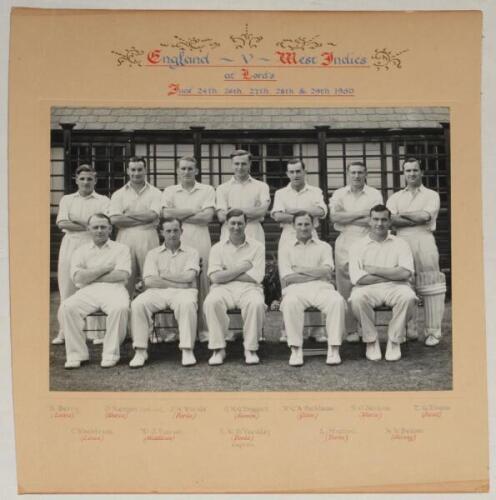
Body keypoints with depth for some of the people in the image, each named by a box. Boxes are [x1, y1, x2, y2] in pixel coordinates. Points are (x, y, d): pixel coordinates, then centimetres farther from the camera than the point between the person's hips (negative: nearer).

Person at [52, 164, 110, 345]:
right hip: (70, 245, 2)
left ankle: (96, 331, 2)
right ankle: (63, 331, 5)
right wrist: (89, 225, -7)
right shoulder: (67, 199, 15)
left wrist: (75, 222, -8)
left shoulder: (103, 201, 9)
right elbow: (62, 223, 0)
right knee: (67, 288, -1)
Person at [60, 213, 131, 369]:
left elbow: (122, 275, -3)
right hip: (87, 292, 2)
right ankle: (76, 353, -16)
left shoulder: (121, 249, 15)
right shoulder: (81, 251, 19)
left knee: (120, 307, -35)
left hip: (113, 289, -2)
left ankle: (111, 354, -21)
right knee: (67, 307, -27)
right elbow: (77, 277, 1)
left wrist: (90, 276, -1)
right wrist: (105, 268, -1)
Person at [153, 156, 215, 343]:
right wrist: (195, 211, -2)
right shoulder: (170, 191, 14)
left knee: (203, 283, -3)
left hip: (200, 240, -1)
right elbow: (166, 213, -3)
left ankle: (204, 328, 2)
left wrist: (180, 216, -2)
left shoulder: (207, 190, 11)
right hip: (177, 240, 1)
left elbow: (208, 216, -2)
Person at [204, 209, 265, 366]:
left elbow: (255, 277, -3)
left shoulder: (257, 247, 10)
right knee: (211, 302, -33)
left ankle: (250, 349, -17)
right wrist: (242, 268, -3)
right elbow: (215, 277, -2)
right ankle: (218, 348, -19)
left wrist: (228, 274, -2)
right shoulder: (217, 248, 13)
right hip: (223, 289, 1)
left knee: (256, 303, -35)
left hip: (248, 288, 0)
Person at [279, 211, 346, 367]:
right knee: (290, 303, -36)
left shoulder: (324, 246, 20)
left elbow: (326, 271, 1)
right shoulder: (286, 249, 18)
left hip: (320, 288, 1)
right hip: (296, 289, -1)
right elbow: (287, 277, 2)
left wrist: (300, 269, -1)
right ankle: (296, 349, -29)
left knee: (337, 301, -32)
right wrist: (317, 273, 0)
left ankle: (333, 349, -28)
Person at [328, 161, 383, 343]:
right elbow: (334, 216, -4)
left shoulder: (374, 194, 8)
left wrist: (346, 219, -6)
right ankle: (351, 330, 4)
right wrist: (361, 214, -6)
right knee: (346, 289, -2)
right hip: (344, 243, 1)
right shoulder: (339, 194, 12)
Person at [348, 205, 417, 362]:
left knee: (408, 296, -32)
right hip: (369, 289, -1)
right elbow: (357, 278, -7)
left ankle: (394, 340, -10)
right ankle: (371, 341, -10)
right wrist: (393, 275, -5)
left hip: (395, 288, 1)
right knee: (357, 297, -34)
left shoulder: (400, 244, 12)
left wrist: (374, 269, -6)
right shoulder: (358, 246, 9)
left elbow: (406, 272, -6)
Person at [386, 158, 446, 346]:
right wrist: (417, 219, -7)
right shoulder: (395, 197, 17)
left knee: (430, 288, -4)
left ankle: (433, 332, 1)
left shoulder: (431, 195, 11)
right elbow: (392, 220, -1)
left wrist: (403, 214, 2)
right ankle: (408, 330, 8)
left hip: (424, 241, -2)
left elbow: (424, 216, -7)